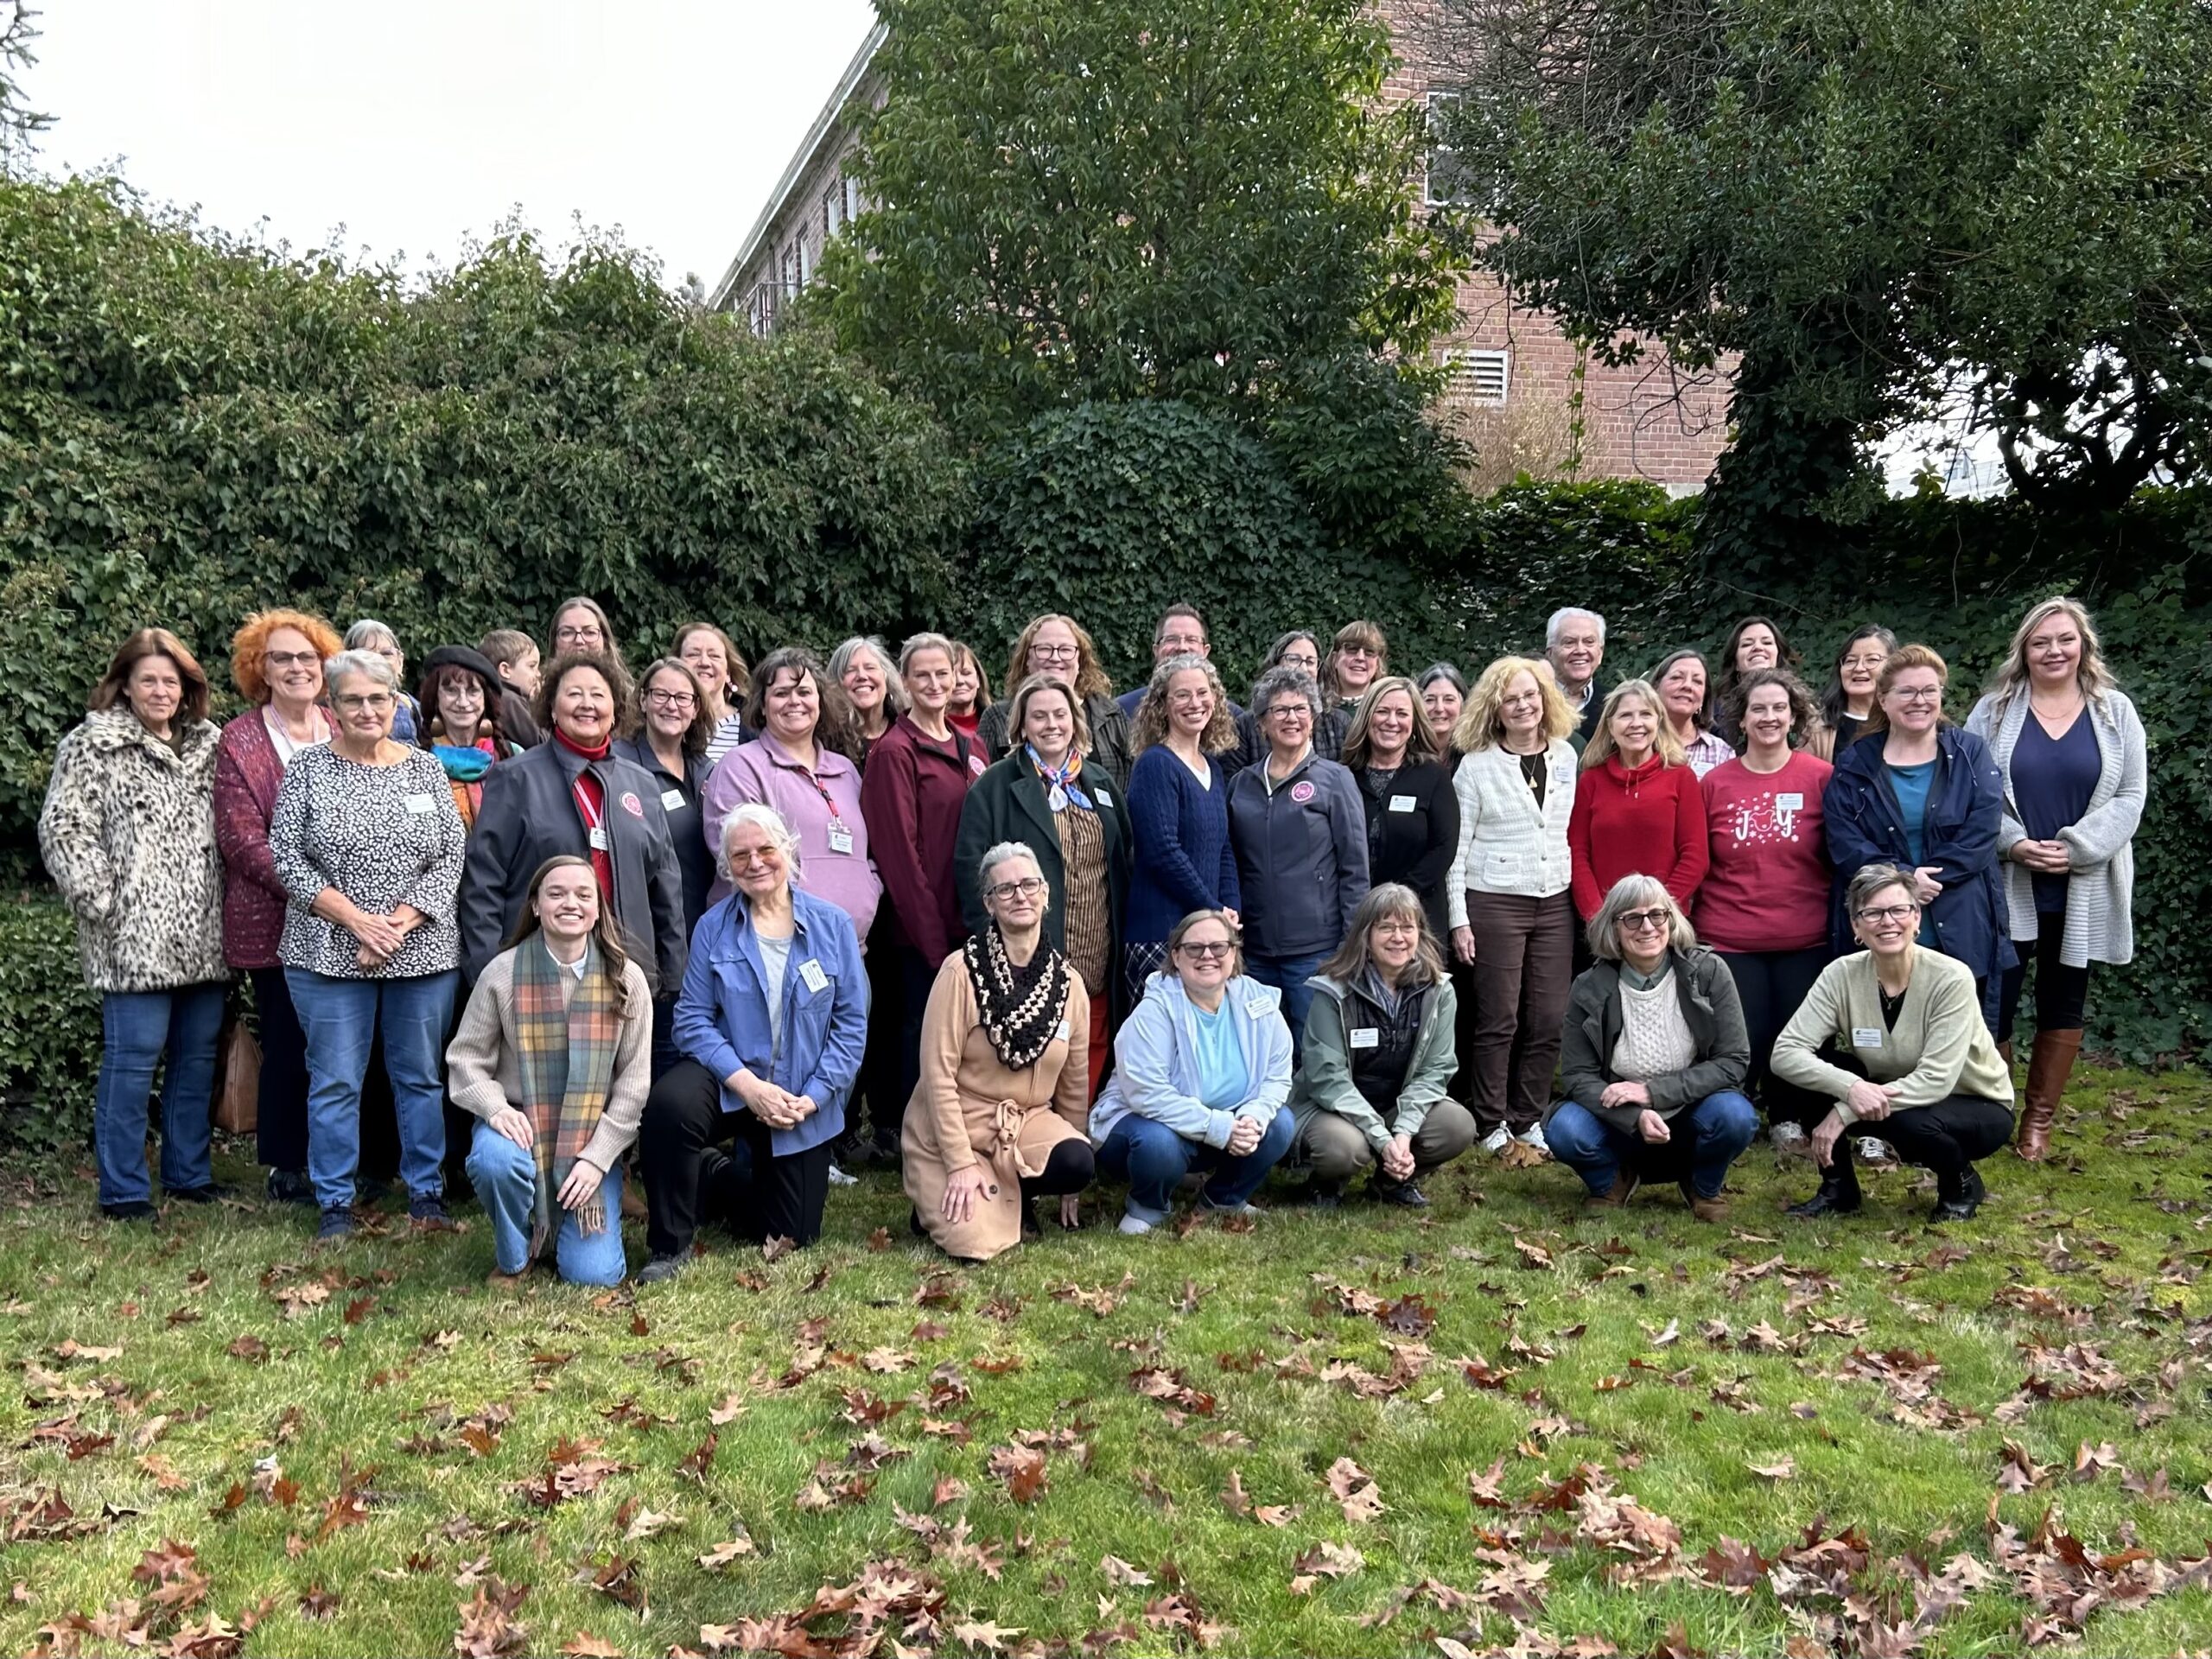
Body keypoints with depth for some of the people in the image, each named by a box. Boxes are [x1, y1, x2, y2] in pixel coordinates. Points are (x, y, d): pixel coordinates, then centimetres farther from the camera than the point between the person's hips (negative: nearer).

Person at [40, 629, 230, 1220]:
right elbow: (62, 828, -7)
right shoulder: (94, 746, -2)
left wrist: (227, 904, 12)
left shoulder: (205, 746, 14)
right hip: (135, 938, -6)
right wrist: (104, 903, -12)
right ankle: (124, 1191, 7)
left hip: (203, 936, 6)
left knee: (198, 1054, 11)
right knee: (133, 1057, -3)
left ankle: (189, 1172, 24)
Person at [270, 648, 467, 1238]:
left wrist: (400, 923, -11)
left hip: (421, 950, 1)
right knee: (334, 1081, 4)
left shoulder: (426, 768, 5)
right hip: (329, 953, -1)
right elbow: (287, 857, -5)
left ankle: (426, 1191, 21)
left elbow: (451, 857, 1)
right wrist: (356, 920, -13)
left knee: (422, 1075, 9)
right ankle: (336, 1204, 15)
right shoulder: (308, 768, 1)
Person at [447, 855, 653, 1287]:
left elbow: (634, 1082, -2)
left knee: (593, 1274, -12)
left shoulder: (627, 980, -4)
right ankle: (514, 1258, -3)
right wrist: (496, 1107, -20)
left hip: (594, 1136, 0)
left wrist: (596, 1157, -11)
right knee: (494, 1161, -37)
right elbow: (466, 1058, 0)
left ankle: (566, 1222, 26)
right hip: (521, 1125, 0)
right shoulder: (503, 972, -7)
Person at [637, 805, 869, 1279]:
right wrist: (749, 1085, -22)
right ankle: (670, 1245, -11)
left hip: (805, 1102, 1)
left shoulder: (833, 925, -4)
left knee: (793, 1234, 7)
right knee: (669, 1104, -35)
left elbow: (852, 1022, -4)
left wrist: (812, 1098, -15)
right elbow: (693, 1019, -10)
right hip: (729, 1080, -1)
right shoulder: (714, 928, -4)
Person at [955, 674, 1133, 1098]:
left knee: (1089, 1075, 7)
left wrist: (1122, 935, 12)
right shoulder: (995, 786, -1)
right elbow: (970, 866, -6)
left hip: (1096, 964, 5)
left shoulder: (1101, 783, 16)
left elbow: (1123, 863, 20)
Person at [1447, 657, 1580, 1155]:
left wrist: (1584, 896, 9)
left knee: (1549, 1020, 2)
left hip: (1555, 902, 4)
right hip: (1495, 903, -3)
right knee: (1499, 1019, 0)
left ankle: (1529, 1120, 15)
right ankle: (1492, 1124, 11)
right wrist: (1459, 919, -6)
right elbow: (1456, 847, -2)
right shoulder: (1476, 765, -1)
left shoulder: (1566, 757, 9)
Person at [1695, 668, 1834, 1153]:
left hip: (1805, 938, 0)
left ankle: (1791, 1120, 28)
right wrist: (1690, 923, 7)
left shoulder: (1821, 777, -2)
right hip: (1730, 939, 0)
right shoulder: (1714, 784, 1)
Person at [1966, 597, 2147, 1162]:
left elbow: (2130, 796, 0)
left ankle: (2039, 1119, 21)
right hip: (2005, 885, -1)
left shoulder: (2115, 712, 5)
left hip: (2082, 890, 2)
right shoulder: (1995, 710, 2)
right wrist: (2014, 843, -16)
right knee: (1995, 999, -2)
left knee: (2063, 1003, 9)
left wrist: (2076, 848, -13)